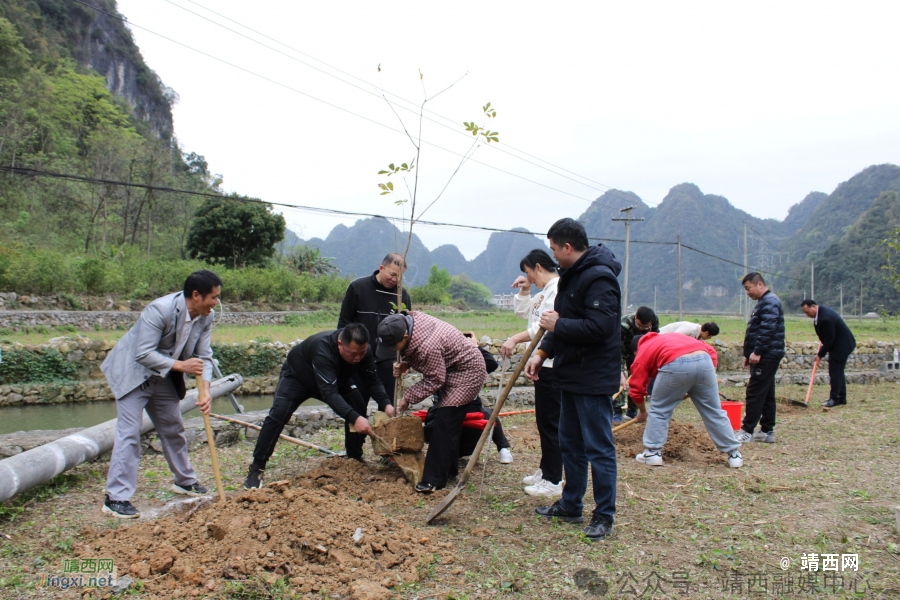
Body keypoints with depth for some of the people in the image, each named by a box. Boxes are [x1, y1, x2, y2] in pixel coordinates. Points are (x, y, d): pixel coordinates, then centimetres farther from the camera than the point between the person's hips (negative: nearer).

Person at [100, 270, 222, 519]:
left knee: (174, 428, 15)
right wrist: (180, 365, -34)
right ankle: (116, 498, -7)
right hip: (132, 373, -7)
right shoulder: (160, 310, -30)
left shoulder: (206, 316, -9)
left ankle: (185, 480, 32)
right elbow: (144, 354, -30)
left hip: (163, 377, 7)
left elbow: (204, 355, -7)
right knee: (129, 433, -12)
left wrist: (205, 389, -21)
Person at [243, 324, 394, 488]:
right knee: (278, 414, -23)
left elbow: (372, 380, -16)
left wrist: (385, 404, -34)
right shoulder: (323, 349, -45)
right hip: (297, 376, -5)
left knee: (359, 408, -12)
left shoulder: (363, 350, -26)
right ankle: (256, 469, -13)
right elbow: (329, 393, -50)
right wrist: (354, 418, -60)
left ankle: (355, 458, 6)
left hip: (336, 379, 5)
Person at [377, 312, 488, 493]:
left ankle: (434, 480, -9)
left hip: (467, 372, -10)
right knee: (449, 424, 14)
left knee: (445, 422, -13)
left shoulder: (428, 347, -37)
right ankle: (450, 470, 26)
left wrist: (408, 398, -16)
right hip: (450, 369, 10)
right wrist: (404, 364, -9)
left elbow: (434, 380, -23)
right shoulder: (408, 321, -10)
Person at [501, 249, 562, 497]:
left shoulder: (558, 289, -16)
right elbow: (523, 311, 28)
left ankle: (553, 481, 3)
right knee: (544, 419, 17)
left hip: (553, 365, -11)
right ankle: (545, 470, 29)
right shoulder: (544, 292, 18)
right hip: (543, 363, 11)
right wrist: (524, 291, 13)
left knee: (550, 421, -5)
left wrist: (515, 339, -31)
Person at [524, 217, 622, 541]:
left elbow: (600, 327, -28)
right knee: (570, 444, 18)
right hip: (571, 375, 11)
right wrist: (542, 353, 7)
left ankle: (604, 516, 11)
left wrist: (558, 325, -17)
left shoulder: (598, 278, -19)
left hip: (594, 380, -11)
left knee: (598, 448, -1)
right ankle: (571, 505, 31)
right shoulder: (571, 275, 14)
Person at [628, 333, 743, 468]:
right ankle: (734, 455, 25)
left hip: (676, 365, -4)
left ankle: (652, 453, 20)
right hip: (704, 360, 5)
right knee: (714, 412, 17)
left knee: (658, 410, 16)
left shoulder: (641, 355, 26)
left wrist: (643, 412, 37)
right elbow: (710, 351, 30)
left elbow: (636, 389, 22)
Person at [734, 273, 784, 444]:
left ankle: (747, 431, -6)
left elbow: (768, 329, -24)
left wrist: (757, 352, -25)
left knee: (755, 392, -9)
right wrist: (748, 354, 22)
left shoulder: (770, 301, -13)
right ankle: (767, 431, 15)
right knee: (766, 394, 11)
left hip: (766, 356, -11)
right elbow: (755, 332, 24)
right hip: (765, 357, 11)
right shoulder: (763, 302, 21)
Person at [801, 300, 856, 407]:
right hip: (838, 344, 11)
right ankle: (841, 398, 24)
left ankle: (834, 399, 0)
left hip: (841, 345, -11)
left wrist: (820, 354, -15)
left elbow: (829, 340, -24)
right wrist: (822, 342, 13)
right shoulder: (821, 310, 1)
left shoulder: (825, 318, -30)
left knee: (835, 372, -6)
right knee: (838, 372, 16)